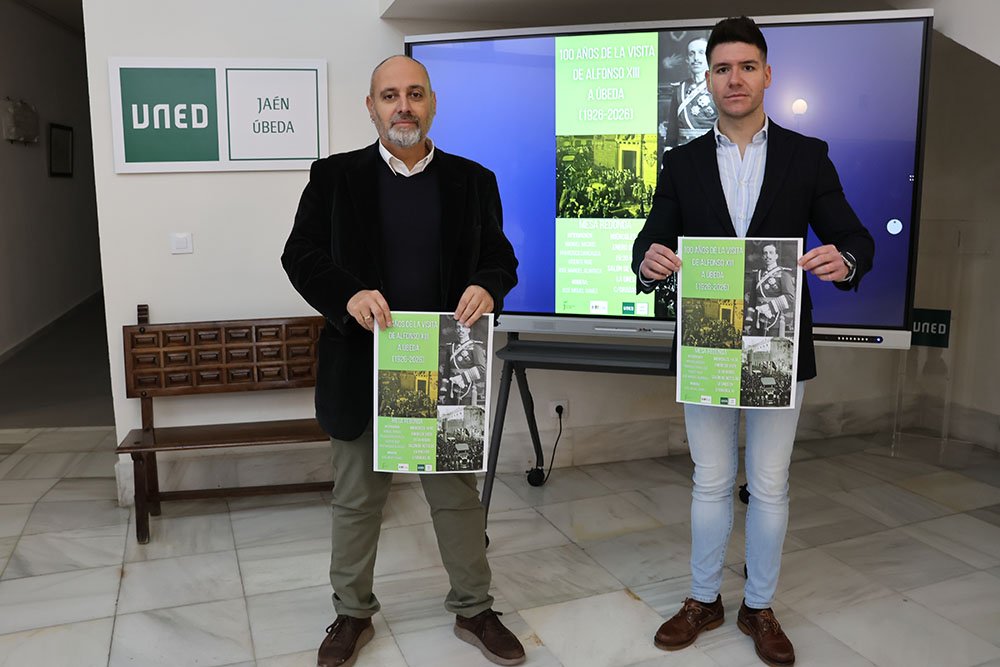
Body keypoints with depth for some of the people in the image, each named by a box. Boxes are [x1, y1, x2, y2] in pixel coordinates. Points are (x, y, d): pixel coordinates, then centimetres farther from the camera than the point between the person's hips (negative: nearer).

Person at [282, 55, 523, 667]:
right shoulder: (334, 177, 2)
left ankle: (474, 610, 31)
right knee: (357, 498, 13)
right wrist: (349, 296, -20)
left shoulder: (474, 181, 6)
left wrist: (487, 287, -15)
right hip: (362, 369, 0)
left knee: (459, 495, 12)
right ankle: (353, 614, 33)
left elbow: (501, 257, 8)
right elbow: (301, 254, -1)